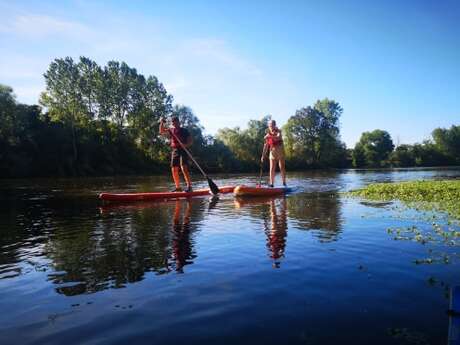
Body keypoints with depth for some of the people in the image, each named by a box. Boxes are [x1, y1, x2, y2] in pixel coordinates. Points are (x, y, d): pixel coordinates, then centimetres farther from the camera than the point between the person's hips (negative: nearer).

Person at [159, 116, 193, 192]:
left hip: (183, 150, -5)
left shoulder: (184, 130, 7)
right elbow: (162, 132, 9)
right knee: (174, 170, 2)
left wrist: (186, 145, -17)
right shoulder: (171, 130, 18)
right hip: (174, 151, 5)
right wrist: (162, 123, -3)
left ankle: (189, 186, -19)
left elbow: (190, 140, 2)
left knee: (184, 168, -19)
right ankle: (178, 187, 11)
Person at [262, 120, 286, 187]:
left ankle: (284, 183, 4)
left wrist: (270, 136, -42)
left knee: (282, 167, -1)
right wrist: (263, 155, 1)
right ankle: (271, 184, -1)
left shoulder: (278, 131, -4)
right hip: (272, 151, 3)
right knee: (272, 169, -2)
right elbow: (266, 145, 6)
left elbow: (278, 137, -27)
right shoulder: (268, 134, 5)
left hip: (280, 151, -2)